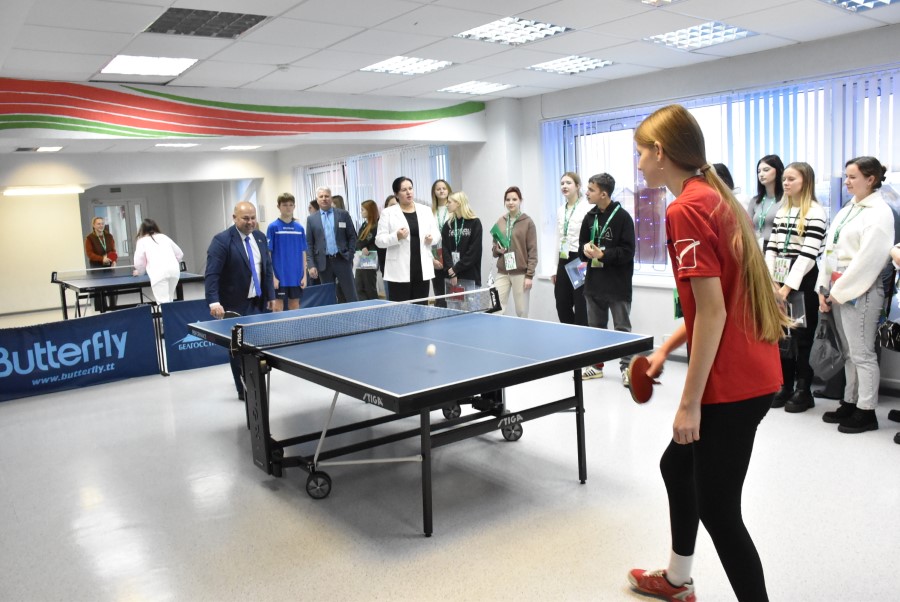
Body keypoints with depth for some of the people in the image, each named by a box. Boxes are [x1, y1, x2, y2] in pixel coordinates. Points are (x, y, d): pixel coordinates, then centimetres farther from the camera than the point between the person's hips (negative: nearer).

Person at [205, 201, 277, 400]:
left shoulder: (260, 237, 8)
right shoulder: (222, 240, -13)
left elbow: (267, 269, 16)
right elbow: (212, 275, -19)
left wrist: (271, 295, 12)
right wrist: (214, 302, -29)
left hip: (258, 302, 6)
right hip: (235, 305, -6)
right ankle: (244, 390, 12)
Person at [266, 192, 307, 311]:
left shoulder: (300, 228, 6)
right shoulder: (273, 227, -4)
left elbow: (303, 252, 8)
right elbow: (268, 253, -5)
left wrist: (304, 275, 4)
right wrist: (272, 276, -10)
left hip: (296, 276, 3)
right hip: (280, 277, -3)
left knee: (295, 306, 12)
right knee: (278, 307, 3)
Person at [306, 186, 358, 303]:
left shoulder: (343, 214, 6)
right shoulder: (311, 219, 7)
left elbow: (352, 236, 6)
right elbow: (309, 244, 5)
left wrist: (350, 255, -4)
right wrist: (312, 265, -2)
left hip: (342, 260, -1)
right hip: (323, 262, 1)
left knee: (351, 297, -1)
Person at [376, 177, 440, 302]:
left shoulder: (426, 210, 11)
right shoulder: (388, 213, 1)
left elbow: (437, 234, 14)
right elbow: (379, 240, -3)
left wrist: (432, 238, -9)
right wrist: (396, 237, -20)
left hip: (422, 270, 3)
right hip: (399, 272, -3)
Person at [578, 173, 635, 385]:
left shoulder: (622, 217, -9)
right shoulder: (589, 217, 9)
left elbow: (627, 252, -13)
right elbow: (582, 247, 13)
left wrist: (603, 255, -23)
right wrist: (586, 250, -9)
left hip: (618, 284, -6)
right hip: (594, 282, 6)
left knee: (622, 328, 2)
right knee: (595, 326, 14)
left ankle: (626, 367, 12)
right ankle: (596, 364, 26)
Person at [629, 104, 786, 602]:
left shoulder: (686, 210, -17)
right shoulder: (716, 197, 11)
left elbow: (712, 311, -22)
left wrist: (690, 402, -18)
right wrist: (666, 348, 19)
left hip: (732, 386, -10)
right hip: (754, 373, 10)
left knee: (718, 509, 3)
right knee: (678, 464, 24)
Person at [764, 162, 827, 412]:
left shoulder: (815, 212, -7)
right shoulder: (782, 211, 14)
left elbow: (809, 254, -15)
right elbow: (771, 248, 9)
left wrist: (788, 286, -17)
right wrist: (772, 282, -2)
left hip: (803, 282, -6)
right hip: (780, 281, 6)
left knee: (802, 336, 0)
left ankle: (804, 390, 11)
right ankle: (786, 386, 19)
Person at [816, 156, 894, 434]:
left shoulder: (879, 213, -9)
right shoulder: (847, 209, 16)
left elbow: (867, 259, -16)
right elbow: (831, 247, 13)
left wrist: (840, 291, -14)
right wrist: (824, 287, 6)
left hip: (860, 290, -8)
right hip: (838, 288, 8)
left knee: (862, 353, -2)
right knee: (848, 351, 13)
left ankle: (866, 412, 7)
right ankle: (850, 403, 22)